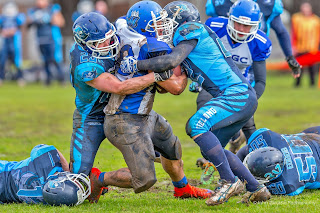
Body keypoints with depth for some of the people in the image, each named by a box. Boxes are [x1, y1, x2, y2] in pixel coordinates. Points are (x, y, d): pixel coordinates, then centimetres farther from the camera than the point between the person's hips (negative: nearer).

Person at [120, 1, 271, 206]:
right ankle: (256, 189, 18)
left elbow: (172, 60, -19)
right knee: (213, 147, 14)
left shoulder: (190, 30, -3)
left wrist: (137, 64, -12)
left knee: (196, 125, -22)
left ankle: (229, 181, -18)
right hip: (243, 97, 10)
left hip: (238, 94, -10)